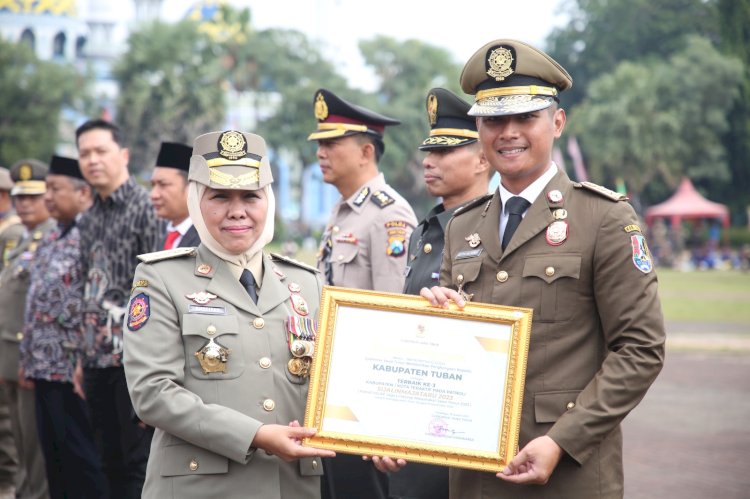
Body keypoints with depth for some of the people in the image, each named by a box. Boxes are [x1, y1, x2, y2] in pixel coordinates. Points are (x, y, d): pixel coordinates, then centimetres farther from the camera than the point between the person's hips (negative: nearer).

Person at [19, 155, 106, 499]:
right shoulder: (51, 240, 16)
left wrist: (87, 363, -21)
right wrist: (28, 358, 20)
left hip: (73, 370, -9)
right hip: (45, 368, 9)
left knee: (81, 457, -3)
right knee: (54, 456, 13)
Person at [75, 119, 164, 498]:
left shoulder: (146, 208, -8)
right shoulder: (87, 221, 14)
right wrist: (84, 356, 16)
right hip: (98, 360, 7)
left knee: (140, 462, -3)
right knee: (111, 462, 12)